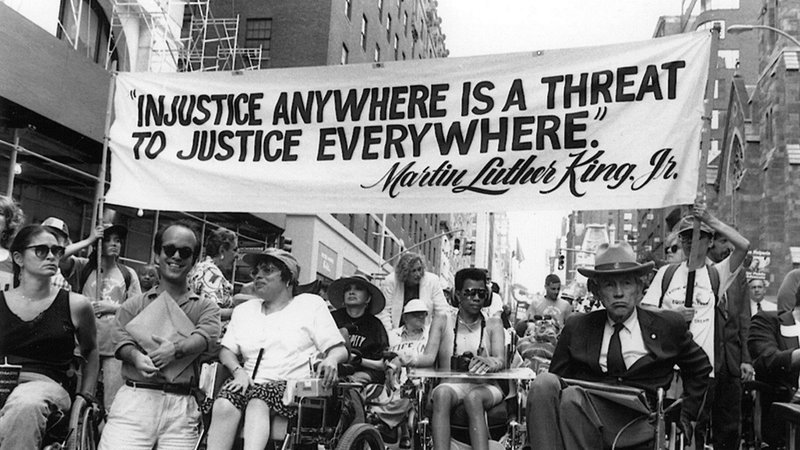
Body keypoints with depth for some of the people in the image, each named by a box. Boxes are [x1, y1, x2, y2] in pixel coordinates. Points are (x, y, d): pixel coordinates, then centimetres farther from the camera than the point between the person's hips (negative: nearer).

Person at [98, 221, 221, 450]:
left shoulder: (206, 308, 15)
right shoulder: (134, 305, 17)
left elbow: (208, 337, -4)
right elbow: (122, 339, 2)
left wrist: (176, 348, -22)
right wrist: (136, 356, -20)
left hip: (182, 405, 0)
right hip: (135, 397, 0)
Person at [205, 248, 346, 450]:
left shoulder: (311, 304, 12)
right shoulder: (243, 310, 25)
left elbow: (340, 349, 6)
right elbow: (226, 350, 16)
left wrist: (331, 359, -17)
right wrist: (238, 371, -6)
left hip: (292, 385, -3)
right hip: (250, 384, 4)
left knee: (258, 403, -36)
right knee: (223, 405, -30)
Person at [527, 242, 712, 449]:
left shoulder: (667, 326, 9)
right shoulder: (577, 327, 12)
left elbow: (700, 367, 23)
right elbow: (558, 377, 15)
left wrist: (686, 415, 15)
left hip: (635, 424, -3)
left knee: (572, 398, -34)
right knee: (544, 383, -31)